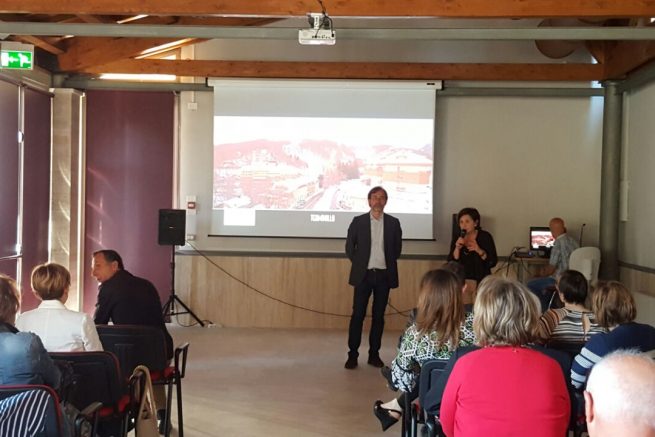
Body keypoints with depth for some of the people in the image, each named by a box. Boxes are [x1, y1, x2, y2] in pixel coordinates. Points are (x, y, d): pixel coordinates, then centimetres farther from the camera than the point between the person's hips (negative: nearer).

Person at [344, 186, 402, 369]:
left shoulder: (393, 223, 4)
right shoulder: (358, 221, 1)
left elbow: (397, 248, 12)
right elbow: (349, 246, 6)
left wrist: (388, 264, 8)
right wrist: (359, 264, 5)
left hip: (384, 275, 2)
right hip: (363, 274, -1)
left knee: (379, 316, 6)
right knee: (358, 314, -2)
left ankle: (374, 354, 14)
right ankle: (352, 355, 4)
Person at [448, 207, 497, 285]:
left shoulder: (485, 237, -1)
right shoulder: (456, 240, 5)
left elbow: (493, 262, -7)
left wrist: (479, 251, -20)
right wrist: (457, 249, -15)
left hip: (481, 281, -2)